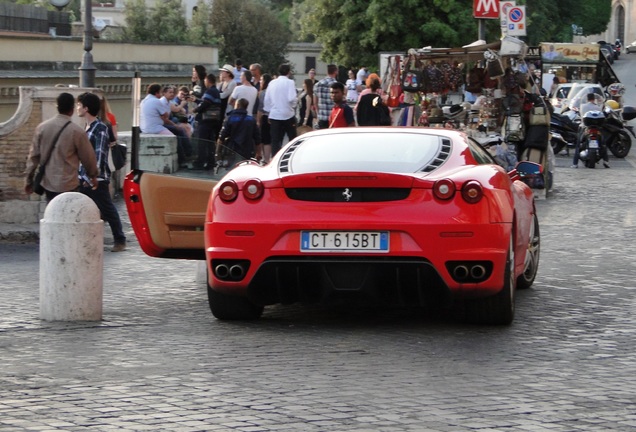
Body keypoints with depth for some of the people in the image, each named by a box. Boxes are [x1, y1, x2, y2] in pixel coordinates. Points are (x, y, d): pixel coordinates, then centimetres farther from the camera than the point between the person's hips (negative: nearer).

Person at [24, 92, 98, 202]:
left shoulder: (42, 127, 1)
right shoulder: (77, 131, -12)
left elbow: (33, 155, 4)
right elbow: (88, 157, 0)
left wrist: (28, 180, 12)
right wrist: (93, 175, 19)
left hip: (48, 183, 5)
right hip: (68, 185, -5)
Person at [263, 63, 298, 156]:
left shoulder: (272, 83, 7)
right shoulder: (290, 82, -8)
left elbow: (267, 99, 9)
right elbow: (291, 98, -17)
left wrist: (269, 111, 18)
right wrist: (293, 106, 3)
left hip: (274, 115, 3)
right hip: (287, 114, -3)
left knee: (275, 140, 4)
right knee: (292, 138, 8)